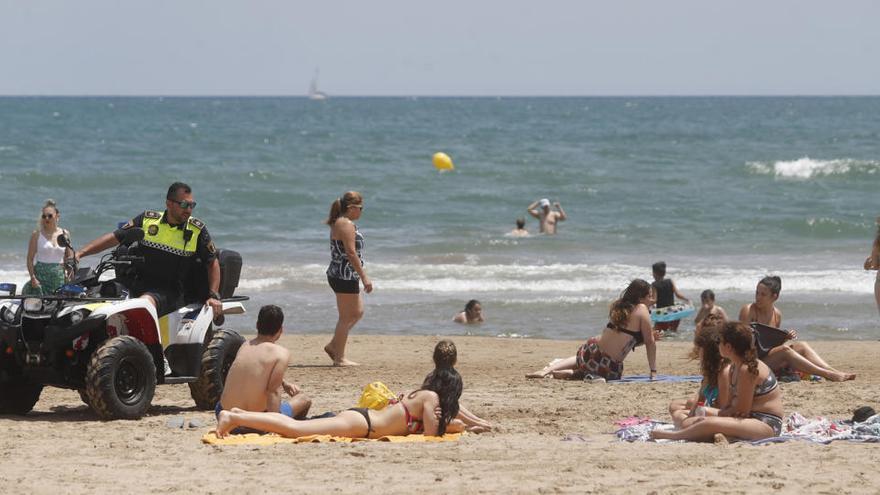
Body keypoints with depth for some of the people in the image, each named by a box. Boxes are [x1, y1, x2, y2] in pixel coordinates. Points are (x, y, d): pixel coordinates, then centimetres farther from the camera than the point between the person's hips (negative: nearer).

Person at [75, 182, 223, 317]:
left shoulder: (198, 230, 5)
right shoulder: (147, 220, 9)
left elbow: (212, 263, 13)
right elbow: (114, 238, 9)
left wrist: (214, 296, 1)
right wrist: (79, 254, 2)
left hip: (169, 293, -4)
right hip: (135, 285, 4)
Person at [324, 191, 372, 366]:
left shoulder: (339, 223, 16)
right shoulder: (346, 225, -16)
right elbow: (351, 253, -21)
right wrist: (364, 277, -20)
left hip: (338, 275, 11)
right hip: (345, 275, -11)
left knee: (357, 312, 18)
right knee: (346, 317, -3)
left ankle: (333, 346, 20)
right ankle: (339, 358, 2)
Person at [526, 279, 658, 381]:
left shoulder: (619, 307, 11)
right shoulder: (641, 309, -10)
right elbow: (650, 343, -6)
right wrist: (653, 371, 0)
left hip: (591, 350, 7)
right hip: (609, 368, -7)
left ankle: (548, 369, 18)